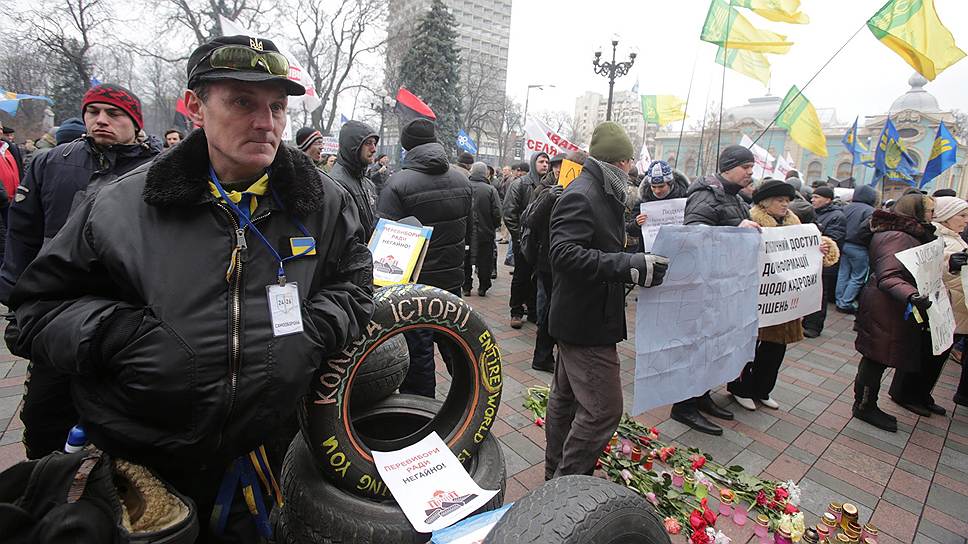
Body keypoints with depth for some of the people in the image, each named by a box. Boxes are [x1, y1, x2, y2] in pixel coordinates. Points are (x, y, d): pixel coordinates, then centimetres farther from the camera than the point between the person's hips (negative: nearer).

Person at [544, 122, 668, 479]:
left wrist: (640, 259, 14)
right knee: (603, 408, -6)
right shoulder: (581, 196, -18)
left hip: (580, 319, 11)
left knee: (566, 397, 19)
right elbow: (564, 253, -30)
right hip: (588, 321, -11)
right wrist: (629, 267, -35)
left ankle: (555, 473, 34)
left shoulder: (601, 194, 14)